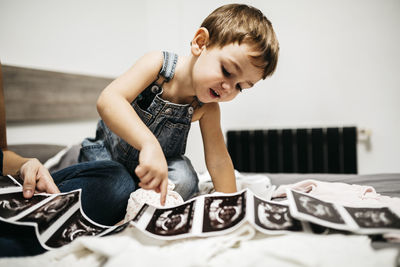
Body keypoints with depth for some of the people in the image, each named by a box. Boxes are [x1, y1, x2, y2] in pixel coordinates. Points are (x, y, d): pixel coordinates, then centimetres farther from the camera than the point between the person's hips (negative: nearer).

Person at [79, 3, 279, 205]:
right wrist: (150, 144, -60)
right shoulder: (157, 64, -31)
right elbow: (108, 101, -46)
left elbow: (218, 161, -11)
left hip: (160, 159, 3)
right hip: (110, 148, -2)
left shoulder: (207, 109, -20)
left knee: (184, 182, -24)